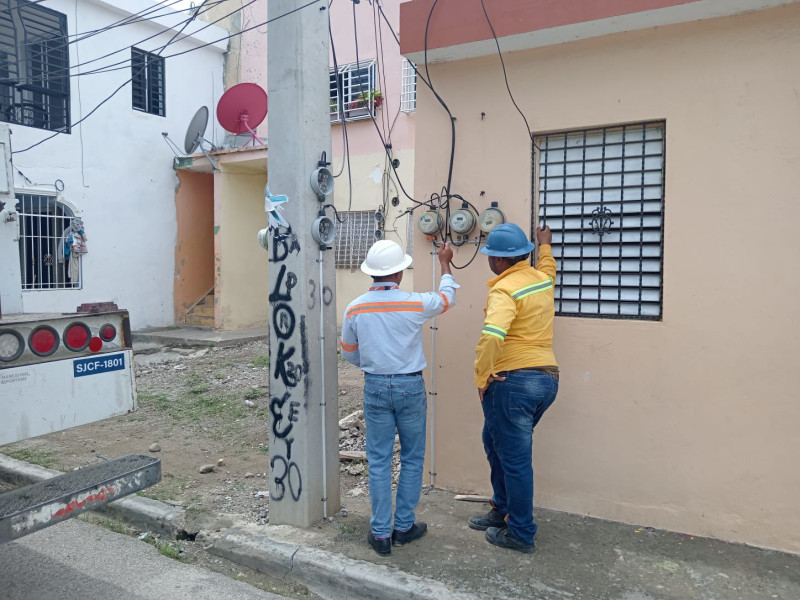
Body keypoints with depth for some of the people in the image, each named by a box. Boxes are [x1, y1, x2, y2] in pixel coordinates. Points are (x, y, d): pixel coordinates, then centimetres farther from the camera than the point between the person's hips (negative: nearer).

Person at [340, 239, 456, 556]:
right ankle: (404, 526, 24)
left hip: (375, 387, 2)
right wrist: (445, 263, 25)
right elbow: (446, 298, 10)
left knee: (379, 461, 10)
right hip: (410, 387, -2)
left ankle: (381, 533, 16)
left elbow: (349, 353, 8)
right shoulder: (414, 303, -12)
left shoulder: (354, 309, -5)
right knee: (412, 459, 14)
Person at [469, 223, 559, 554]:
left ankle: (521, 534, 19)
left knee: (515, 458, 4)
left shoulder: (505, 289, -17)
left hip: (514, 381, -9)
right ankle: (503, 511, 36)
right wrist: (545, 245, 55)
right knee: (495, 440, 23)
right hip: (547, 378, 9)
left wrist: (481, 377, -19)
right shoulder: (541, 278, 9)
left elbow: (491, 336, -32)